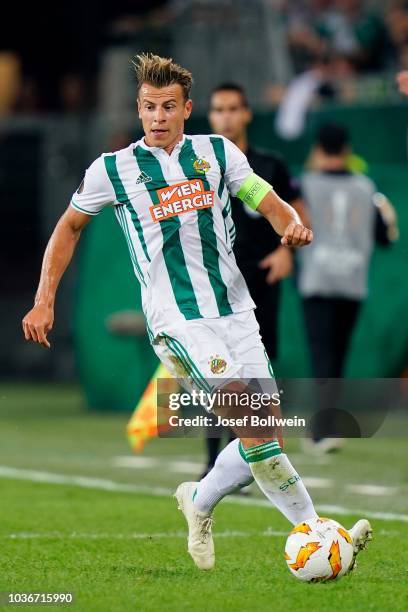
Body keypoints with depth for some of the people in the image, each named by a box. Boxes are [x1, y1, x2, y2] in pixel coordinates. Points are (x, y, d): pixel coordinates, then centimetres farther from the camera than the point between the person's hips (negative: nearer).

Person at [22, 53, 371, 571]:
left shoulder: (217, 152, 8)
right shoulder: (112, 170, 3)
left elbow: (268, 203, 8)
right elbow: (69, 227, 16)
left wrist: (292, 225, -15)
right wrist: (44, 301, 10)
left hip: (234, 310, 4)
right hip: (176, 320, -4)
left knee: (265, 438, 2)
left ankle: (200, 501, 28)